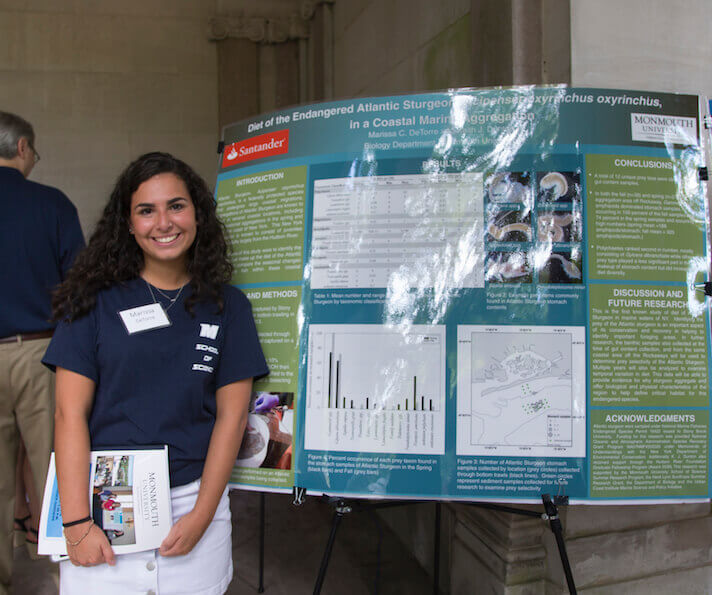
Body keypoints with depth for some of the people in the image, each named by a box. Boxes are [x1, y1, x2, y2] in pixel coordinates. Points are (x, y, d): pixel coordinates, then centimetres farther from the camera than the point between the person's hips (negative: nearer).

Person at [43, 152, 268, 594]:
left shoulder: (227, 306, 1)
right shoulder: (96, 300, -2)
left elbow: (231, 415, -2)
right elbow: (70, 413, -5)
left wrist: (202, 515, -7)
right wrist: (76, 522, -9)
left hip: (194, 500, 1)